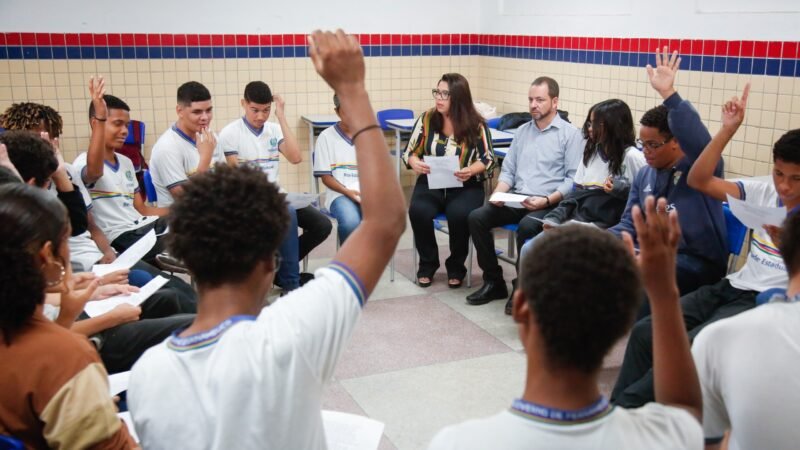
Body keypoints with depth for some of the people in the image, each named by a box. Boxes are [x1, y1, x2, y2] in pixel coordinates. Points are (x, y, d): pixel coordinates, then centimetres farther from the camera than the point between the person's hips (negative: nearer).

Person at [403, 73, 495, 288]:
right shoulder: (427, 118, 2)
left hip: (465, 186, -2)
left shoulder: (476, 125, -3)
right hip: (430, 183, 2)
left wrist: (470, 170, -19)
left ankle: (456, 266, -3)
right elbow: (411, 151, 8)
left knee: (459, 214, -34)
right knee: (418, 211, -30)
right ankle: (427, 263, -2)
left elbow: (488, 158, 1)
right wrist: (415, 163, -15)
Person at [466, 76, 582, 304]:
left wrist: (547, 200, -20)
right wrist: (498, 194, -2)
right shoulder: (522, 131, 19)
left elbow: (573, 179, -7)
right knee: (477, 217, -17)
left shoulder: (570, 134, 1)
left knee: (527, 227, -35)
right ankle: (493, 282, -6)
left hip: (549, 204, -5)